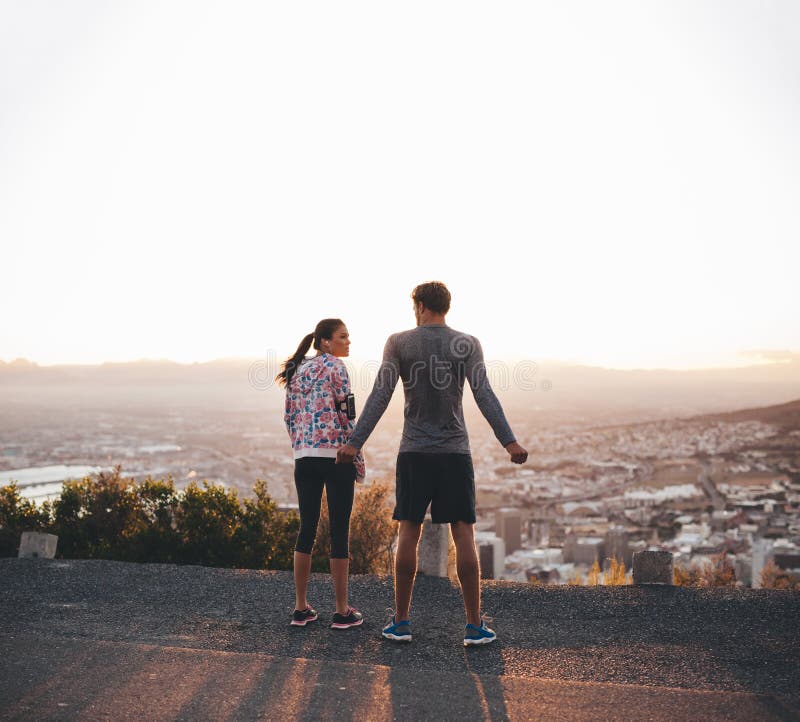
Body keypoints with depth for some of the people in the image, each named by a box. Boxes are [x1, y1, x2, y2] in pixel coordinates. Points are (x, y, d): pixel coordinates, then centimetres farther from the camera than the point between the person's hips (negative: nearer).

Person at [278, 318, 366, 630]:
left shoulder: (298, 370, 15)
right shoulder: (335, 366, -6)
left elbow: (290, 417, 16)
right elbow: (345, 414, -10)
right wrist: (358, 459, -5)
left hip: (303, 457, 7)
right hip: (335, 455, -6)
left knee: (306, 528, 11)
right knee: (339, 531, 0)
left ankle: (301, 608, 15)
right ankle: (342, 612, 5)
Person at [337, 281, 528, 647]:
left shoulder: (399, 343, 0)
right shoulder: (468, 344, 0)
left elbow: (380, 396, -7)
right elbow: (484, 395, -10)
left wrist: (354, 444, -6)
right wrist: (509, 442, -12)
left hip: (414, 453, 0)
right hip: (455, 453, 0)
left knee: (408, 534, 7)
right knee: (464, 536, 3)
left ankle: (400, 621, 13)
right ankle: (475, 625, 5)